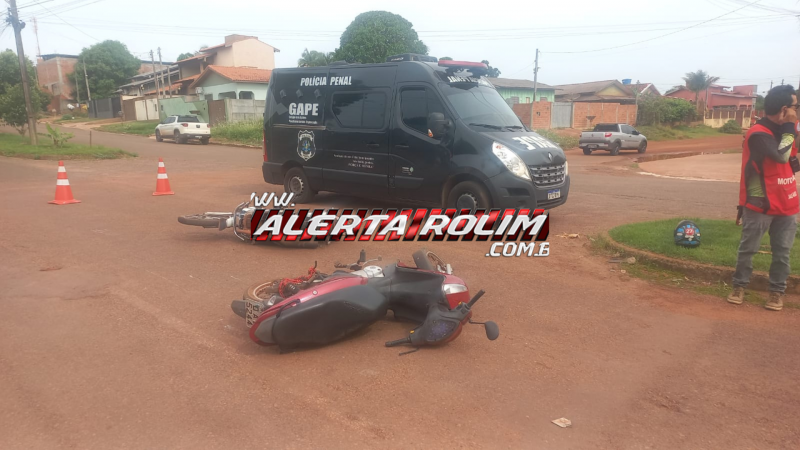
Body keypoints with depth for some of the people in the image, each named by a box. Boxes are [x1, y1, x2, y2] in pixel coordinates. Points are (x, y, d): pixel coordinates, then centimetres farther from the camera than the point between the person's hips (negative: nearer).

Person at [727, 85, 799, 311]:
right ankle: (739, 285, 18)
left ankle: (777, 290, 20)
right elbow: (781, 155, -24)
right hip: (761, 205, -7)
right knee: (748, 248, 4)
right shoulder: (758, 134, -16)